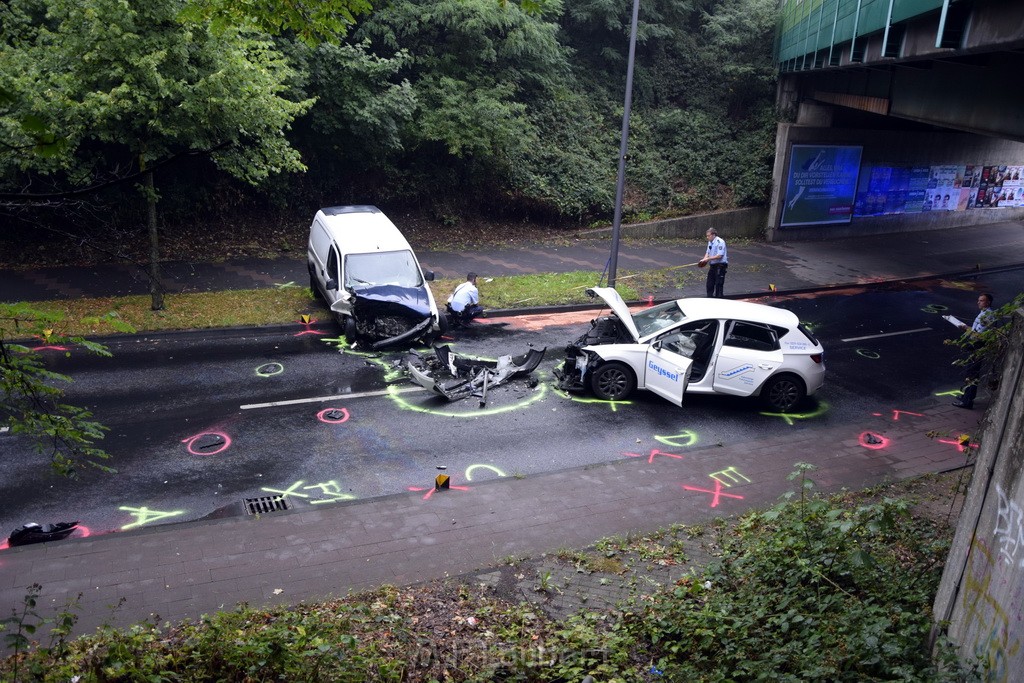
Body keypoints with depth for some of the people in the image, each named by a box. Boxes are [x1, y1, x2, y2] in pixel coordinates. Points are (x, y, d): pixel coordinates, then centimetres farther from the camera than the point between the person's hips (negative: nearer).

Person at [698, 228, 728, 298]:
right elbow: (708, 252, 15)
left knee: (719, 284, -3)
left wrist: (708, 259, -21)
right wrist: (704, 260, -4)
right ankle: (709, 298, 24)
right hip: (712, 265, 9)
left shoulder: (720, 242, -17)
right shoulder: (710, 242, 9)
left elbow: (719, 255, -22)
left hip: (720, 265, -9)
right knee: (710, 283, 14)